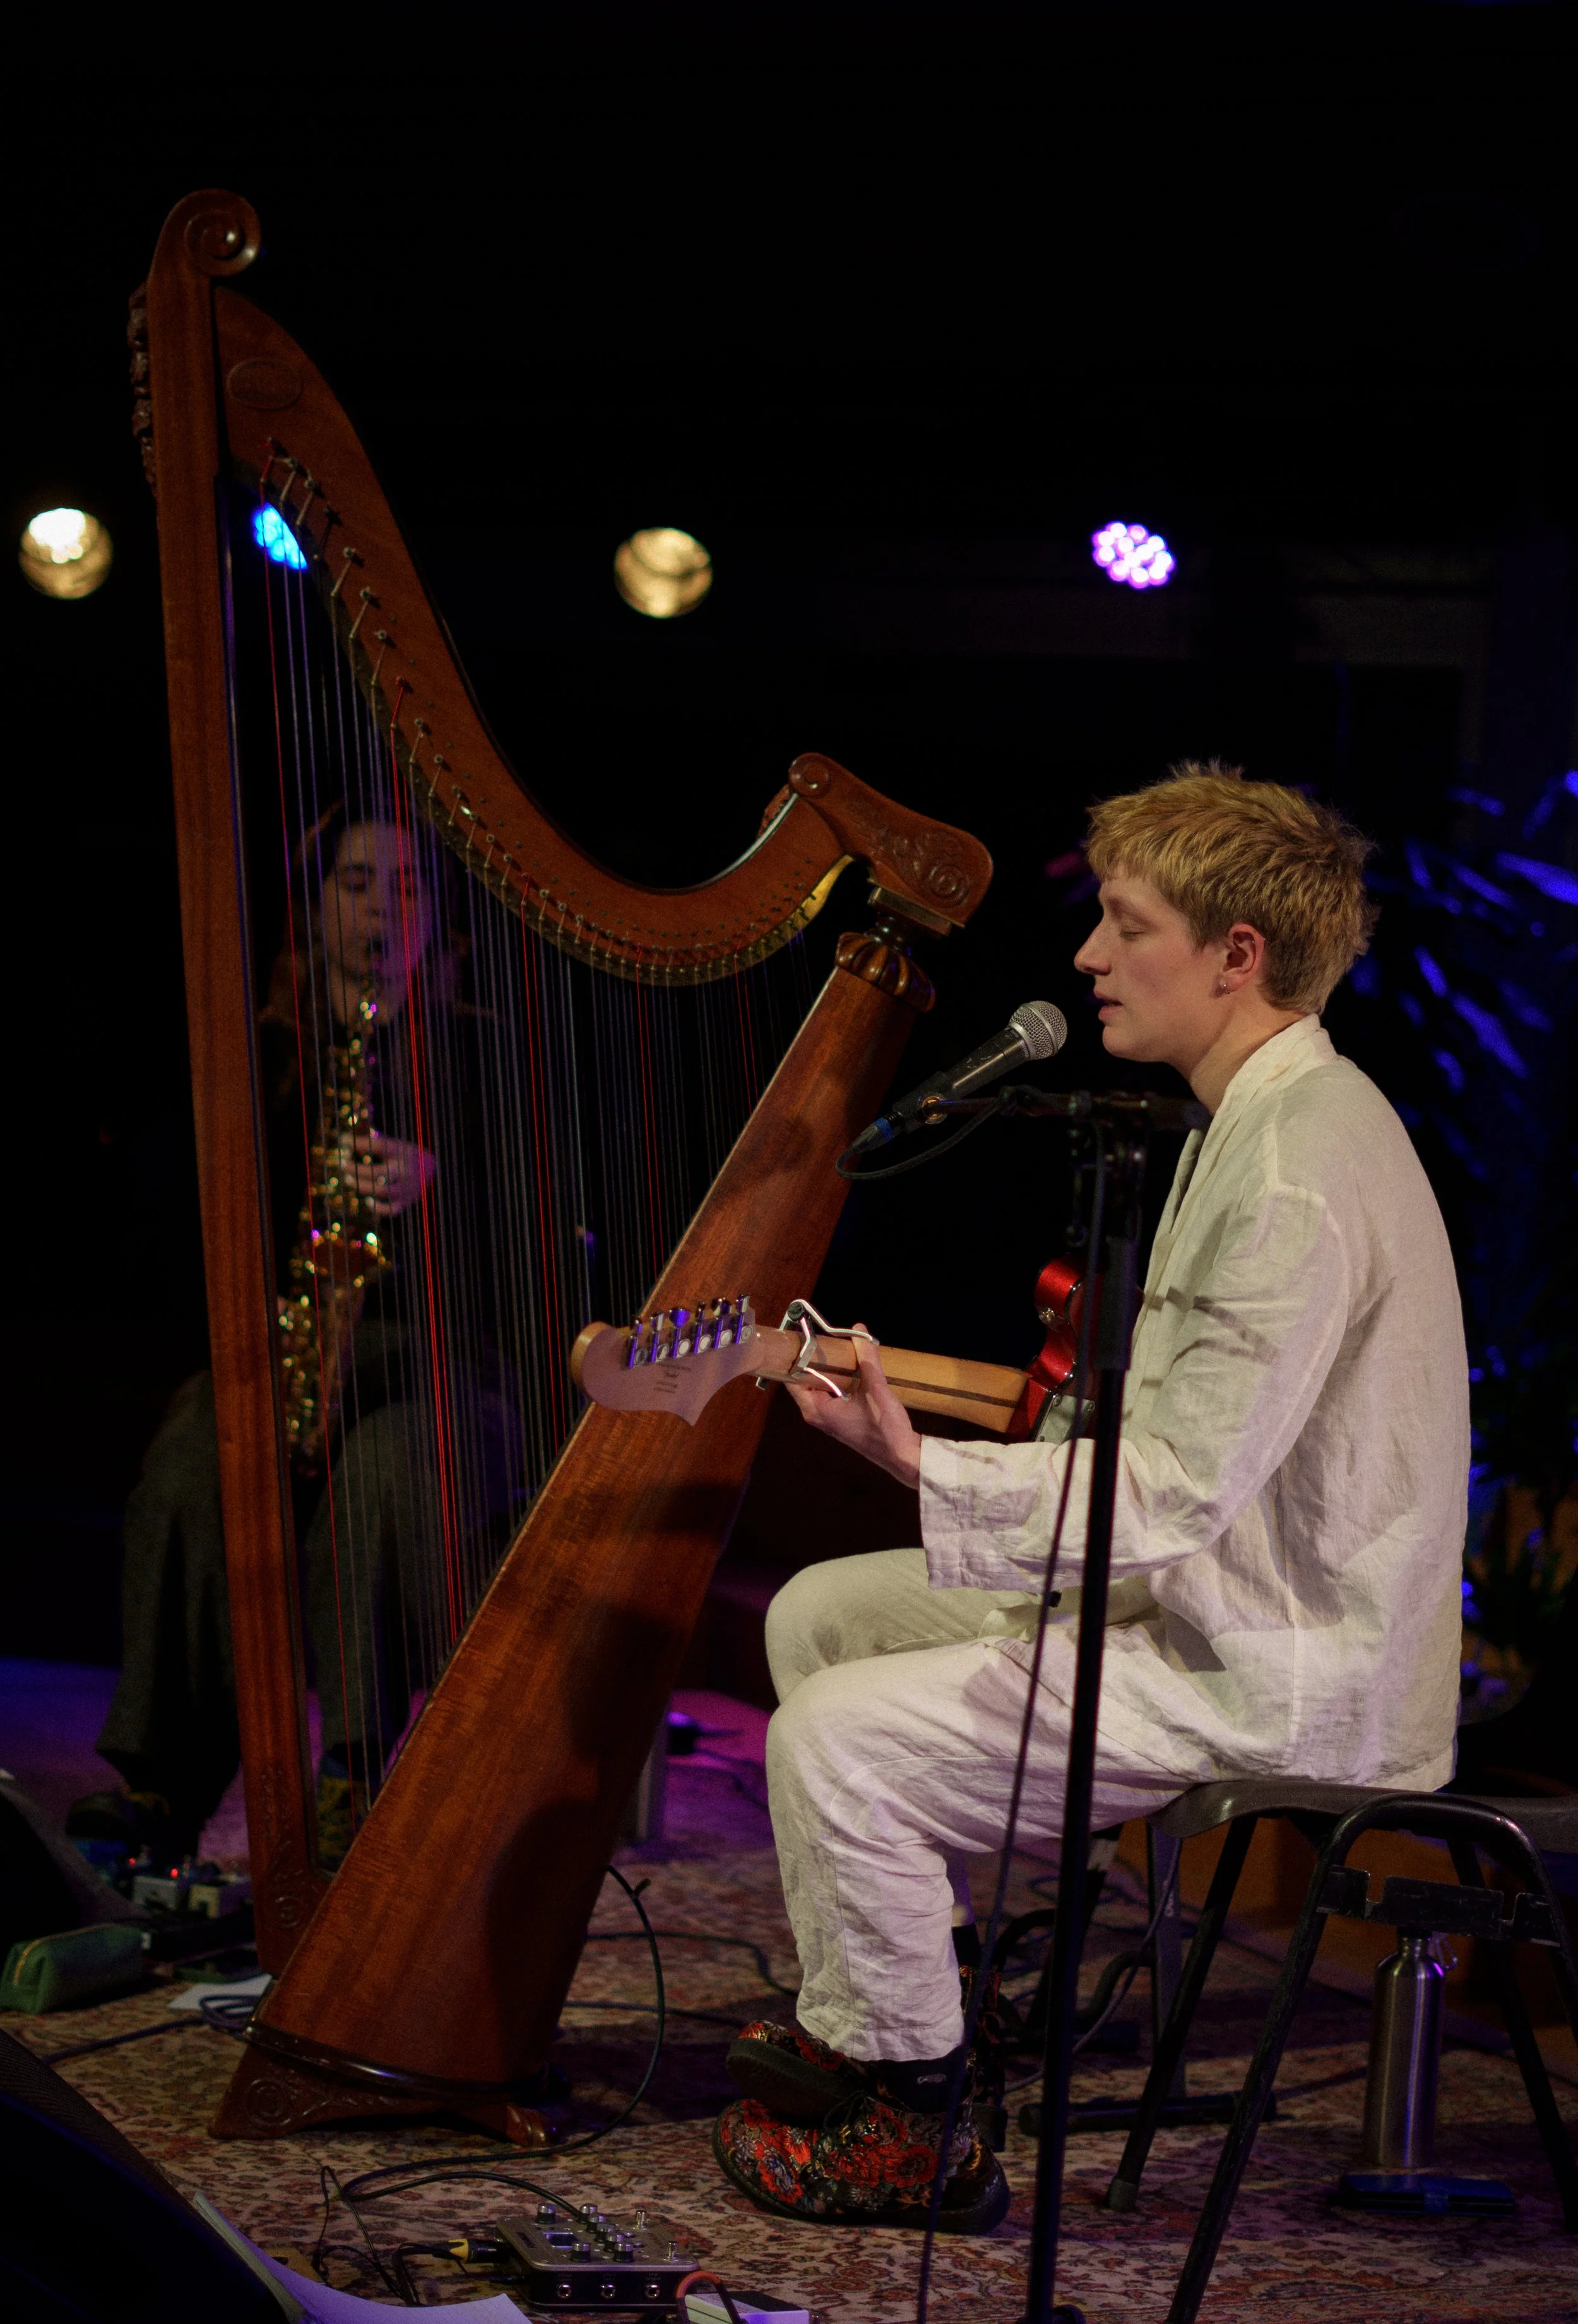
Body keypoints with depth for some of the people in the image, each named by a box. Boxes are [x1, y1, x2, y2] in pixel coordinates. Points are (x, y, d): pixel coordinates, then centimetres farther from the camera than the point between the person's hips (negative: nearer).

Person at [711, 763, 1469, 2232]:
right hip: (1219, 1600, 11)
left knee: (840, 1737, -17)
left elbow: (1177, 1494, -27)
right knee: (820, 1615, 13)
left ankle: (907, 2129, -2)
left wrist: (919, 1465, -33)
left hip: (1273, 1673, -11)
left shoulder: (1304, 1176, -24)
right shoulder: (1264, 1120, 11)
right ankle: (913, 1981, 19)